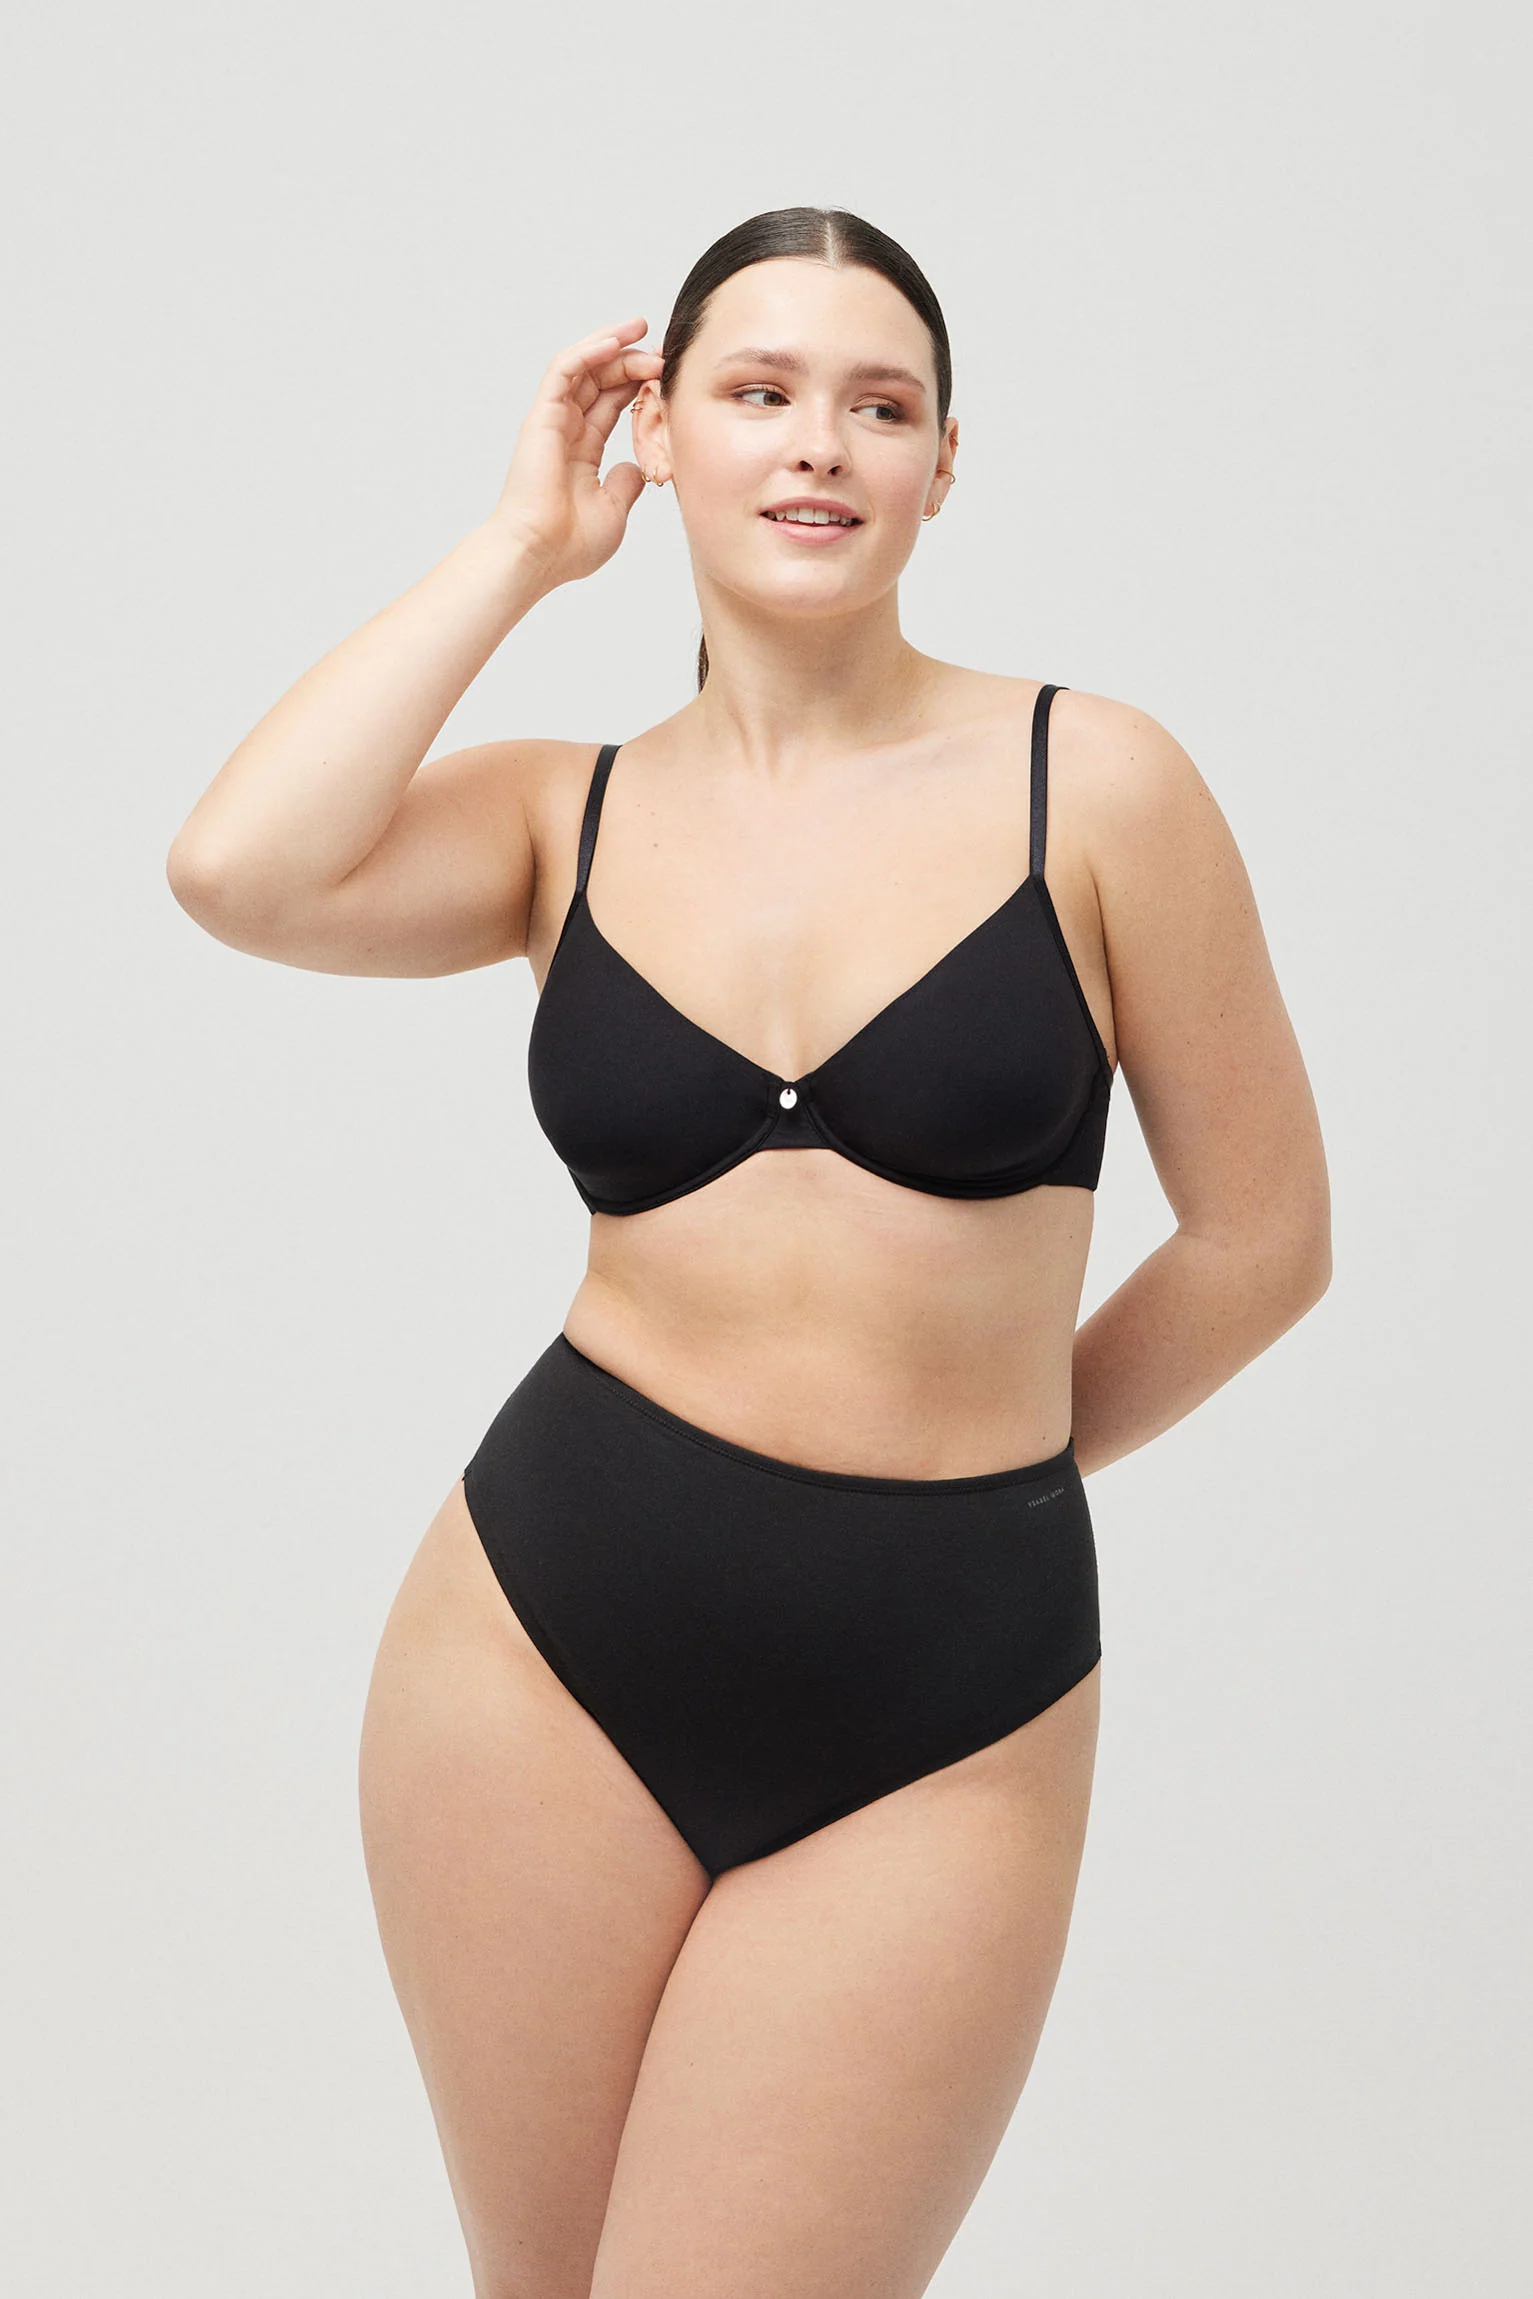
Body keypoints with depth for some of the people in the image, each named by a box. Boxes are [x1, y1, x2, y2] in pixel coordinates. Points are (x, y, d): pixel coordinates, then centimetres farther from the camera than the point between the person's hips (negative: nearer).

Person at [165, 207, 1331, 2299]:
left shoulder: (1092, 784, -3)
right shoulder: (566, 816, 4)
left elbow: (1263, 1239, 3)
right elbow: (239, 874, -15)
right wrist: (521, 548, -5)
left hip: (941, 1698, -2)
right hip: (549, 1642, 2)